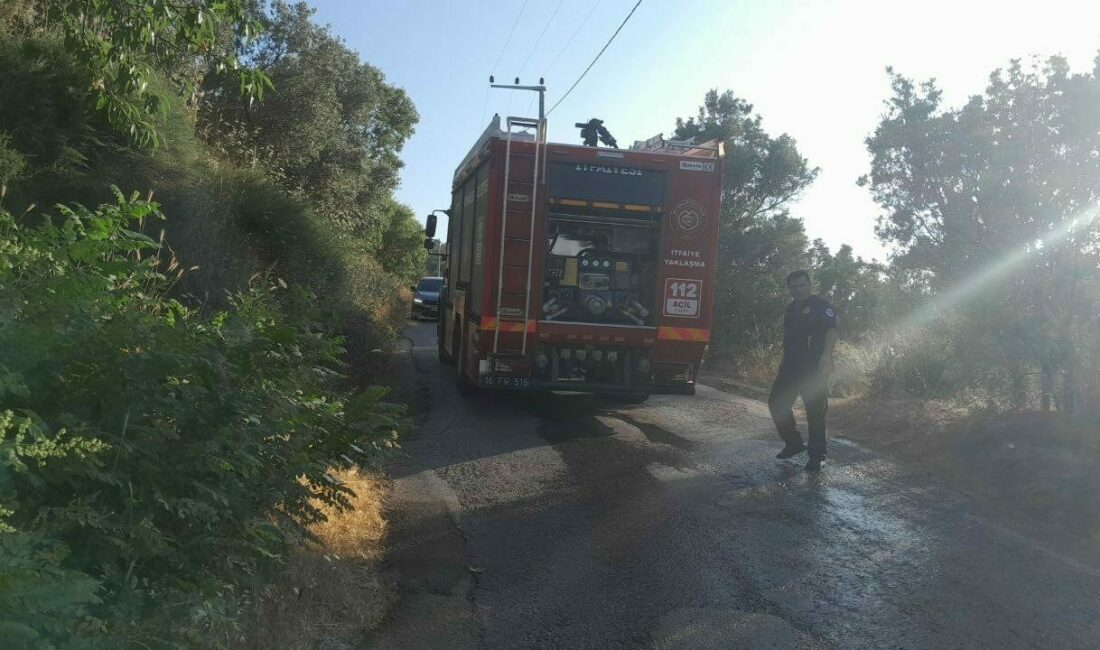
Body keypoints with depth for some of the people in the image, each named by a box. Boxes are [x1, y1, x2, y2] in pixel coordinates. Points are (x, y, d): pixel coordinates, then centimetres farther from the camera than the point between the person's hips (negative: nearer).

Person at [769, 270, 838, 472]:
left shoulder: (821, 306, -7)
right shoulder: (792, 308, 18)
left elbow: (831, 330, -19)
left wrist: (826, 355, -34)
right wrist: (783, 362, 27)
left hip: (813, 368, -8)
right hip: (791, 367, 8)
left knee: (815, 410, -4)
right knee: (776, 402, 9)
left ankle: (817, 455, 6)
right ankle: (794, 443, 23)